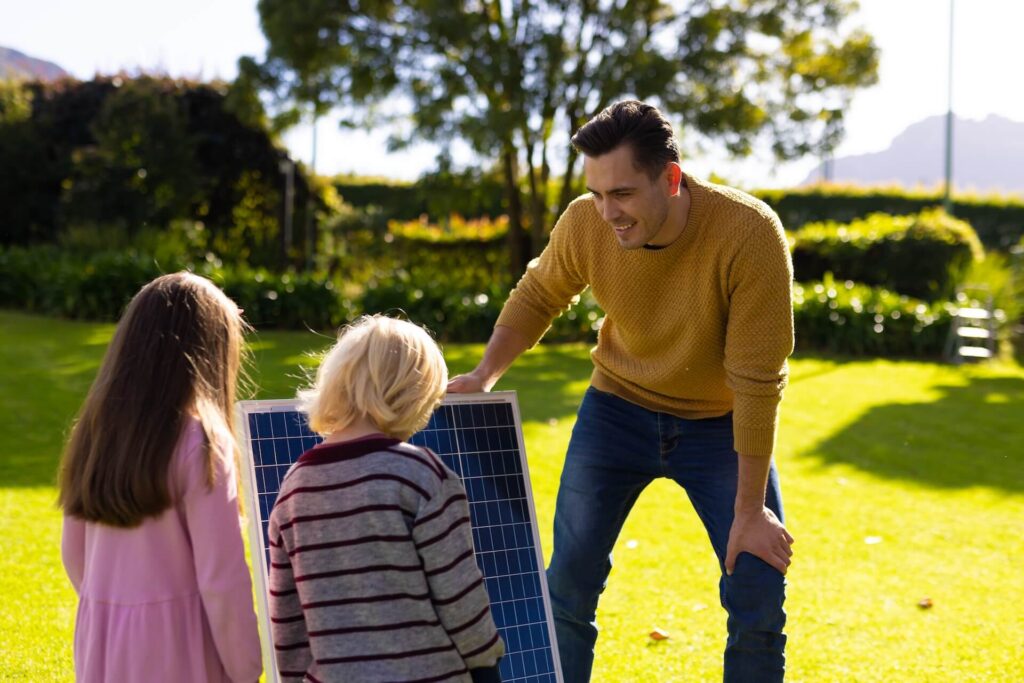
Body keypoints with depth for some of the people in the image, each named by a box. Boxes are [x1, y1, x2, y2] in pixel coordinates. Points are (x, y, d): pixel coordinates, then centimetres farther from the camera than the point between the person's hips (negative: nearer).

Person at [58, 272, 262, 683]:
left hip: (101, 648, 6)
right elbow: (222, 577, -15)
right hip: (176, 650, -6)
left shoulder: (96, 428, 3)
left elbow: (74, 555, 12)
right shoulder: (200, 439, -15)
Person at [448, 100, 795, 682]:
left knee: (759, 596, -7)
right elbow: (538, 297, 4)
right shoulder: (585, 224, -20)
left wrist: (749, 510, -22)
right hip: (619, 409, 2)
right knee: (569, 583, 1)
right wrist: (484, 376, -10)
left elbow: (757, 382, -26)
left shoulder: (750, 234, -30)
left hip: (721, 424, -2)